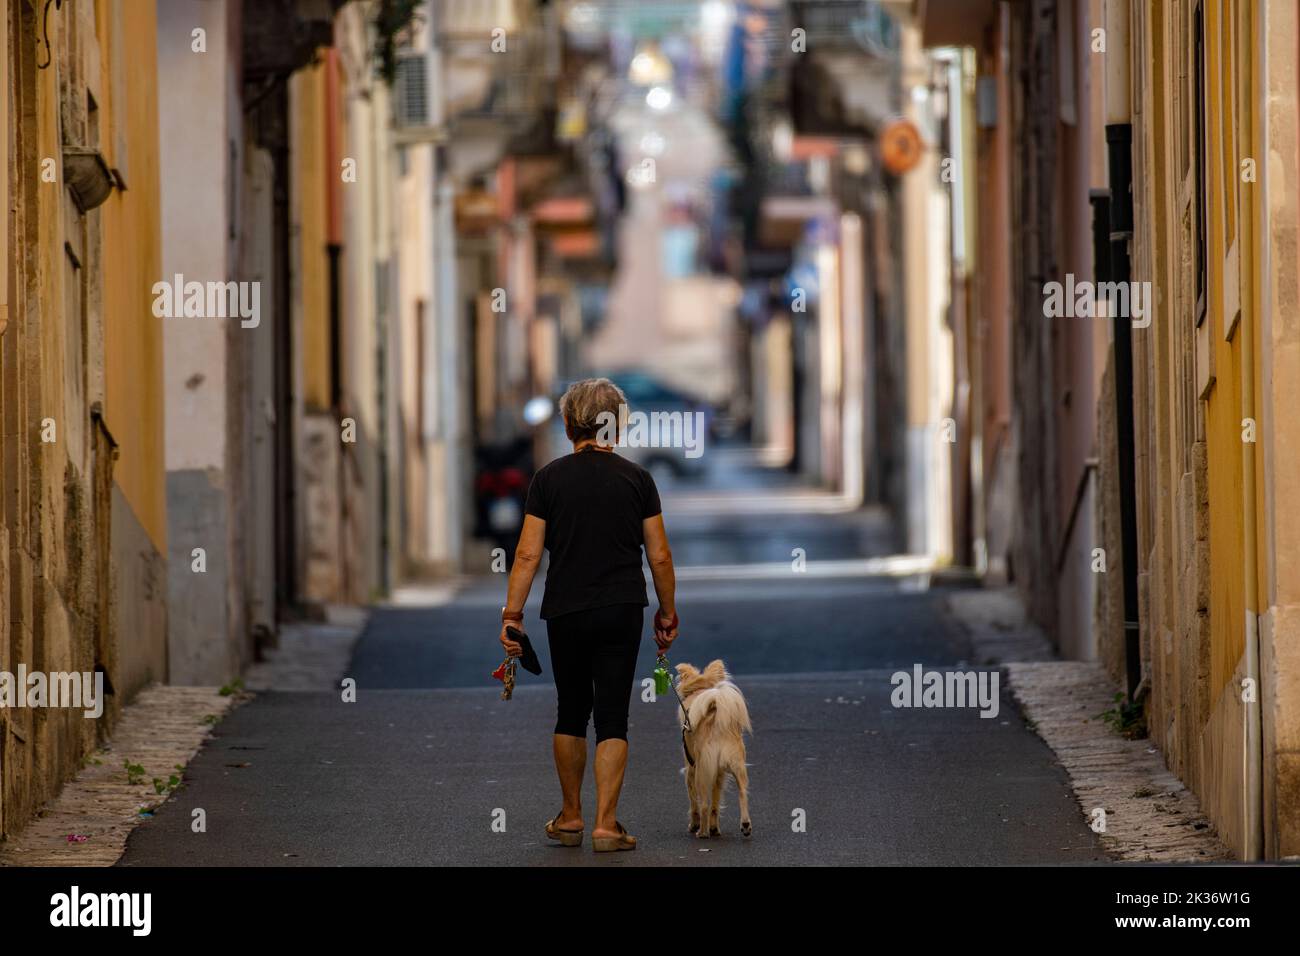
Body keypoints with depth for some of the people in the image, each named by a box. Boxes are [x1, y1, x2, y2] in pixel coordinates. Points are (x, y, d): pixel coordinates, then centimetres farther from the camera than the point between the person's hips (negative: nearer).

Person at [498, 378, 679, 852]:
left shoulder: (549, 479, -3)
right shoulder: (636, 479, -1)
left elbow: (528, 554, -7)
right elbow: (660, 555, 0)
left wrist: (512, 614, -3)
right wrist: (668, 613, 11)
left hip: (566, 612, 0)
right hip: (622, 612, 0)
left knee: (571, 712, 17)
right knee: (612, 718, 1)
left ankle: (570, 818, 23)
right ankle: (606, 825, -7)